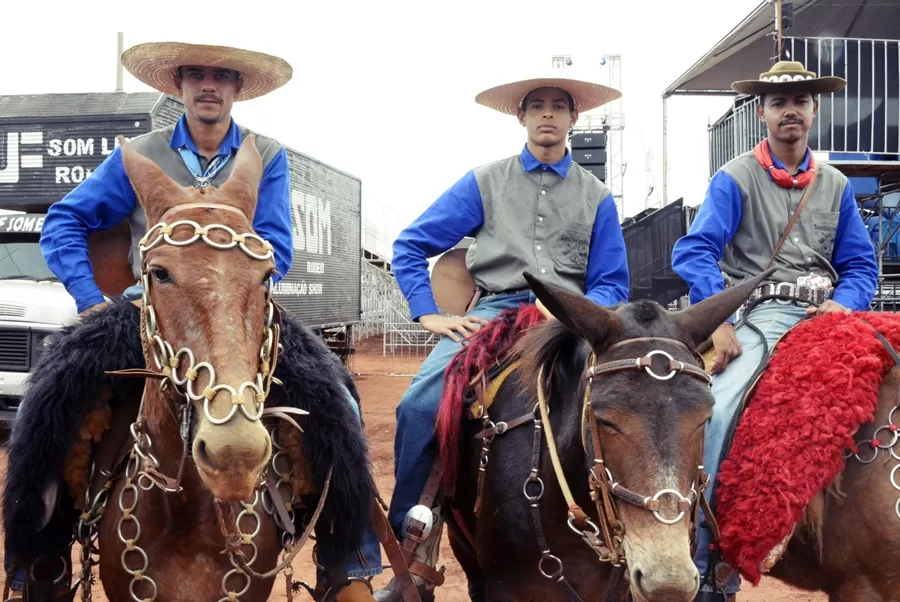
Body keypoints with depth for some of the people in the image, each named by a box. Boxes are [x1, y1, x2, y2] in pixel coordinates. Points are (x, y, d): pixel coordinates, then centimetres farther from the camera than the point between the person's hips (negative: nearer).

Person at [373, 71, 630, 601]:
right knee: (420, 406, -26)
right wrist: (430, 314, -1)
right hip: (493, 313, 0)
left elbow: (612, 283, 12)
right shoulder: (485, 183, 13)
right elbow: (411, 246, 11)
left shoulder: (597, 198, 16)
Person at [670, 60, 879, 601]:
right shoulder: (735, 179, 4)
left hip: (823, 316, 4)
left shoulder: (837, 186, 17)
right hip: (757, 317, -4)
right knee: (716, 412, -27)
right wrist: (718, 322, -20)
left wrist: (842, 303, -6)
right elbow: (695, 253, -8)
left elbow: (861, 266, 15)